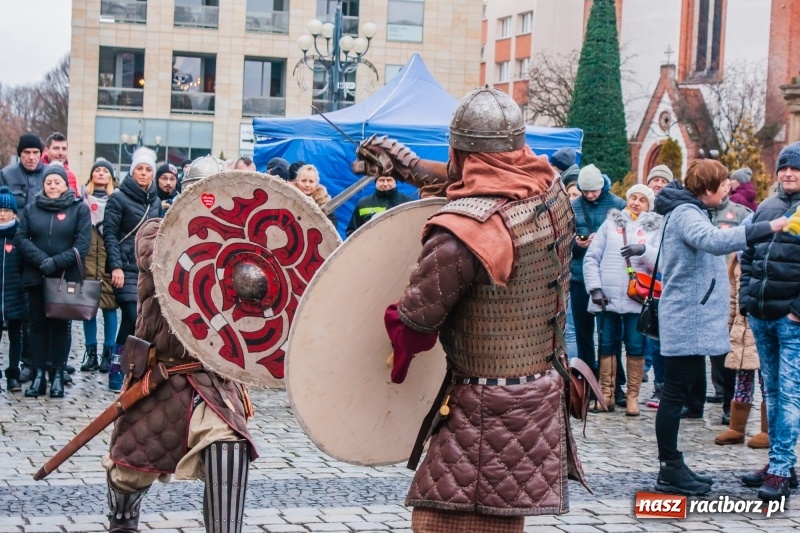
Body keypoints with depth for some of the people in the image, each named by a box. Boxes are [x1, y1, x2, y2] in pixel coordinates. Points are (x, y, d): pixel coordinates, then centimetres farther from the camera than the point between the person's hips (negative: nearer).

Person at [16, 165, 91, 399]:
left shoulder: (79, 209, 2)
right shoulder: (31, 209, 10)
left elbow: (83, 243, -7)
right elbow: (21, 238, 0)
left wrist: (57, 262, -16)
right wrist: (42, 260, -15)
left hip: (66, 277, -2)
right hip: (36, 277, 2)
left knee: (61, 325, 2)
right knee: (38, 324, 2)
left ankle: (58, 375, 5)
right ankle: (39, 374, 5)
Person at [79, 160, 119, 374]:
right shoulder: (82, 196, 11)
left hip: (108, 256, -1)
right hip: (86, 255, 1)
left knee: (109, 304, -3)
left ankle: (108, 353, 4)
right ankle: (91, 353, 9)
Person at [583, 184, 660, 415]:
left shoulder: (656, 229, 9)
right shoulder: (611, 223, 11)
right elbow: (591, 258, 5)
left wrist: (644, 250, -21)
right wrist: (594, 287, -5)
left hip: (638, 299, -1)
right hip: (608, 297, 1)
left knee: (636, 347, 0)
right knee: (607, 345, 5)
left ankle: (632, 396, 9)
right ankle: (607, 393, 13)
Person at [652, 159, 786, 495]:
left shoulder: (690, 212, 20)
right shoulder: (686, 214, -15)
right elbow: (714, 240, -34)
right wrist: (769, 228, -38)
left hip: (693, 319, 11)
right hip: (687, 319, -11)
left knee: (691, 390, 13)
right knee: (676, 392, -7)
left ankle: (672, 467, 18)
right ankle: (670, 471, -3)